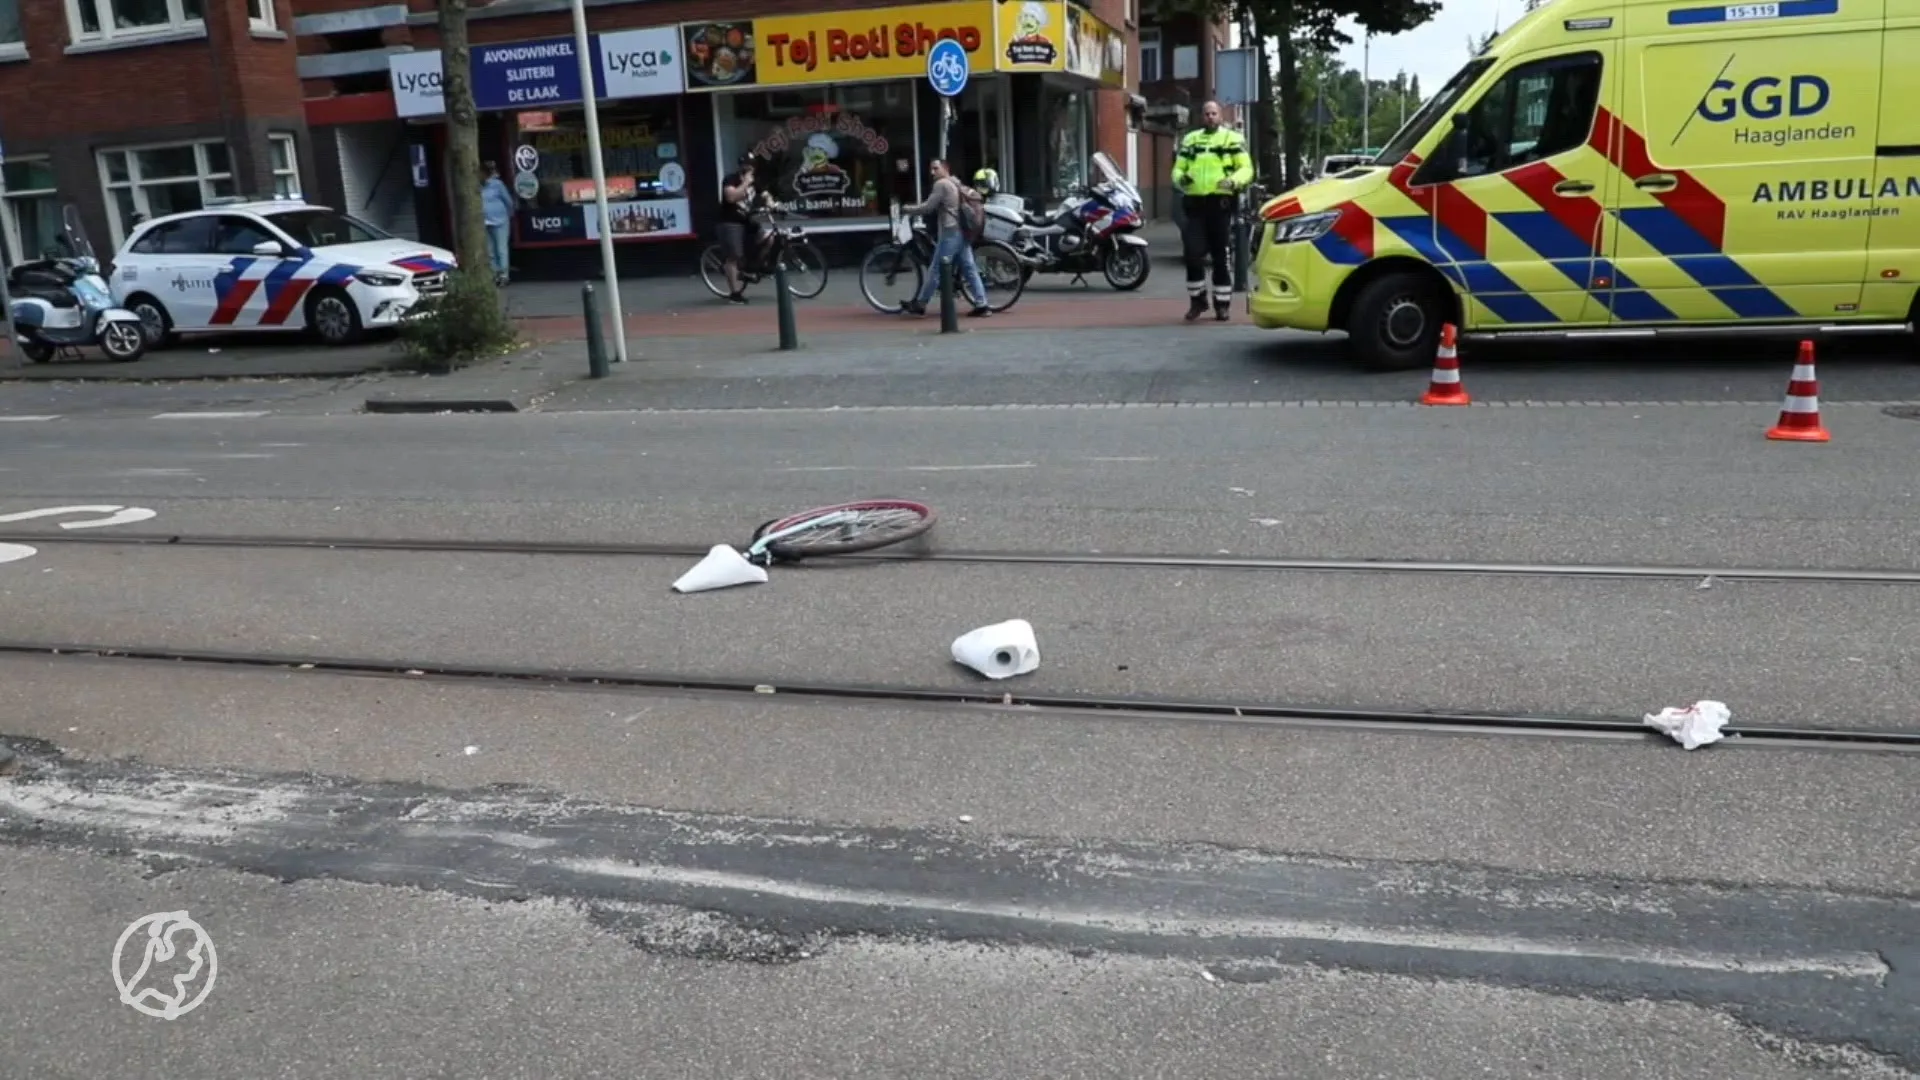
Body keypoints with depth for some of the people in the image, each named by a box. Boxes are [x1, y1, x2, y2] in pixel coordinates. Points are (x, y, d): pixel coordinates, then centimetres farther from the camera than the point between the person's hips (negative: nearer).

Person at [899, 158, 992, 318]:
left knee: (935, 270, -4)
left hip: (950, 233, -9)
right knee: (969, 269, 4)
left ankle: (919, 304, 2)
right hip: (962, 233, 9)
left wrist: (907, 211, -1)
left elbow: (929, 207, -12)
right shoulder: (956, 184, 23)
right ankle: (982, 305, -1)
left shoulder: (941, 184, -7)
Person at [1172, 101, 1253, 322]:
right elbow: (1177, 168, 17)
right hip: (1195, 203, 2)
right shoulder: (1189, 140, 16)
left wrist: (1234, 181, -20)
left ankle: (1222, 303, 10)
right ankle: (1197, 300, 9)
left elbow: (1246, 168, 1)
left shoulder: (1232, 139, 6)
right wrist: (1180, 178, -7)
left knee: (1222, 256, 2)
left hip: (1221, 202, -2)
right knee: (1193, 254, -5)